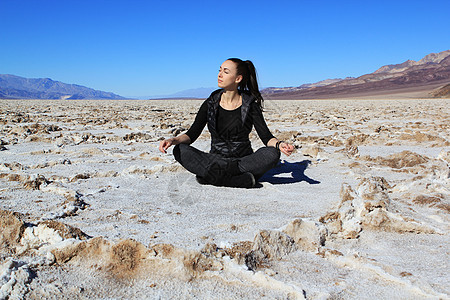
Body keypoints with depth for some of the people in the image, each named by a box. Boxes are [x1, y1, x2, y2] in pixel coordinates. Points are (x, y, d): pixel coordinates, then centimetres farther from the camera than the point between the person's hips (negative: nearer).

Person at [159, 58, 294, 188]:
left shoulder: (250, 105, -3)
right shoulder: (211, 103, 1)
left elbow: (266, 137, -6)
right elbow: (192, 134, 0)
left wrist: (279, 144, -29)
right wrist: (173, 140, -20)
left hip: (244, 160, -1)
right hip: (215, 159, 1)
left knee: (272, 154, -30)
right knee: (180, 150, -24)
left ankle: (212, 175, -27)